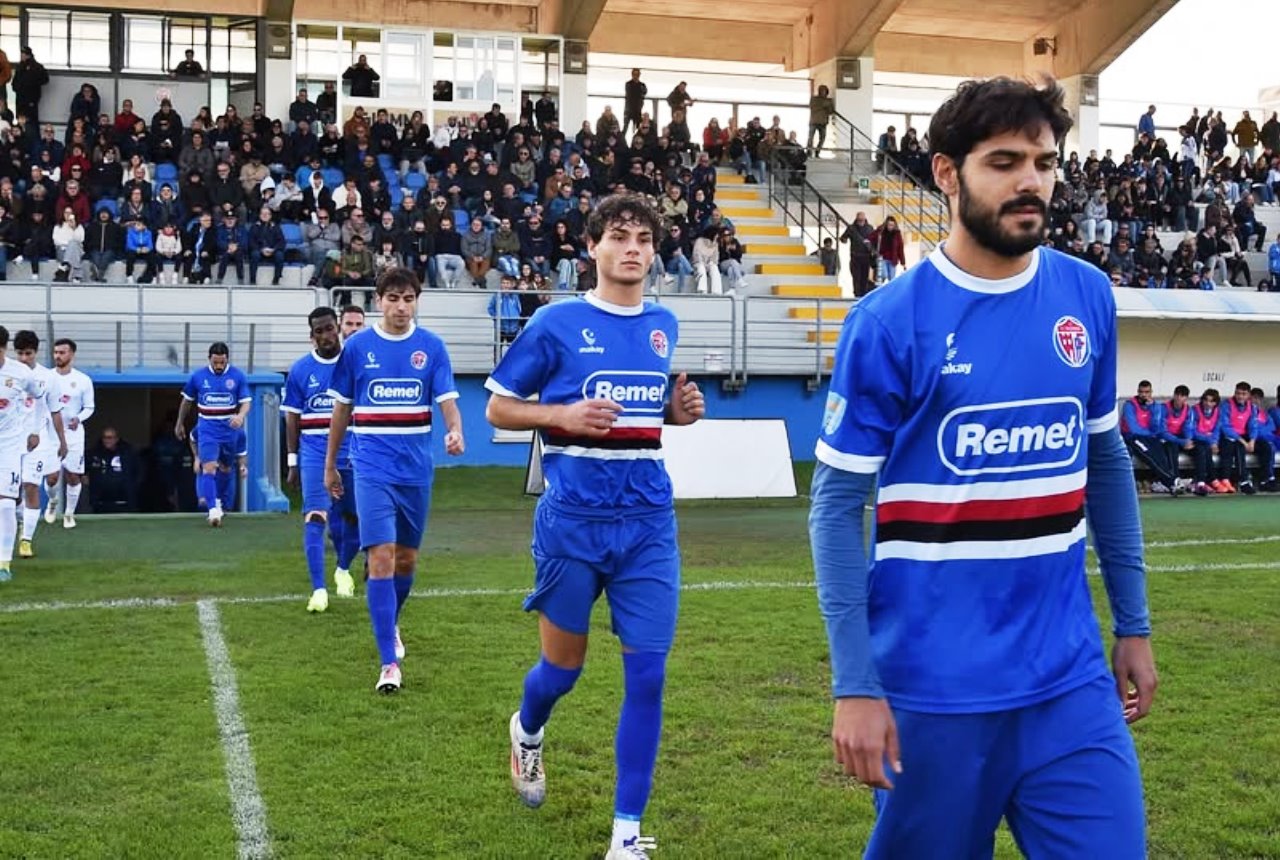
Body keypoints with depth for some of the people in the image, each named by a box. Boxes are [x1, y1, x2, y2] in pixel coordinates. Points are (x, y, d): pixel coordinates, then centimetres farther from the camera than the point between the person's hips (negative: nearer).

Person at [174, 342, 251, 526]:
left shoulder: (237, 376, -3)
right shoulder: (198, 376, -1)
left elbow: (246, 401, -4)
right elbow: (187, 400, 13)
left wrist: (240, 416, -25)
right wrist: (179, 423, 20)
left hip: (229, 430, 1)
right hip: (207, 429, -1)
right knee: (208, 468, -15)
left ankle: (218, 500, 34)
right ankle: (213, 509, -21)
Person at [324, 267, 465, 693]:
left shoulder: (432, 347, 2)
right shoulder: (357, 346, 1)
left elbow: (447, 401, -4)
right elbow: (341, 409, 9)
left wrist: (455, 432, -26)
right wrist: (330, 464, 13)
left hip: (417, 470, 2)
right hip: (372, 470, -2)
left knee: (406, 559, 13)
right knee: (381, 557, -13)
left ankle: (391, 625, 41)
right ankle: (389, 663, -10)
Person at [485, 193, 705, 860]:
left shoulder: (664, 326, 9)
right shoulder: (557, 323, -4)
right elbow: (498, 409, 0)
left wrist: (680, 411, 1)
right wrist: (563, 414, -17)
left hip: (648, 524, 3)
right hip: (573, 523, -3)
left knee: (647, 674, -3)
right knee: (563, 667, 11)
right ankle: (528, 733, 47)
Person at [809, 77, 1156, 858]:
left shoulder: (1088, 299, 3)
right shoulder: (889, 322, -11)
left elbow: (1107, 465, 14)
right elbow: (837, 506, -9)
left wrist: (1133, 622, 11)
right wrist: (855, 682, -14)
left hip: (1071, 677, 4)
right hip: (934, 684, -3)